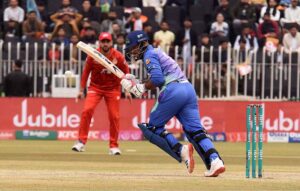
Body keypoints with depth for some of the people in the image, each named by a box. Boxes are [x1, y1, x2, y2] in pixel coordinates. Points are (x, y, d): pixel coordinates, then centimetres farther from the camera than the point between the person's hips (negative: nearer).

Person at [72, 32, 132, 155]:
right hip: (95, 87, 0)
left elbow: (126, 72, 1)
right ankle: (81, 142, -12)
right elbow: (86, 72, -1)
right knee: (87, 110, -18)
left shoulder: (118, 56, -13)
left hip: (113, 88, 0)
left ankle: (113, 146, 11)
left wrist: (127, 91, 0)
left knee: (114, 116, -2)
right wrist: (81, 90, 0)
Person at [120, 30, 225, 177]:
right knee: (195, 130, 1)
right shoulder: (157, 52, 31)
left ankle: (180, 150, -16)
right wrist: (136, 84, 16)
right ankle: (215, 161, -18)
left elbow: (157, 78, -12)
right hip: (188, 89, 9)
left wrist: (141, 88, 1)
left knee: (153, 127, 3)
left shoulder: (149, 55, 2)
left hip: (173, 91, -9)